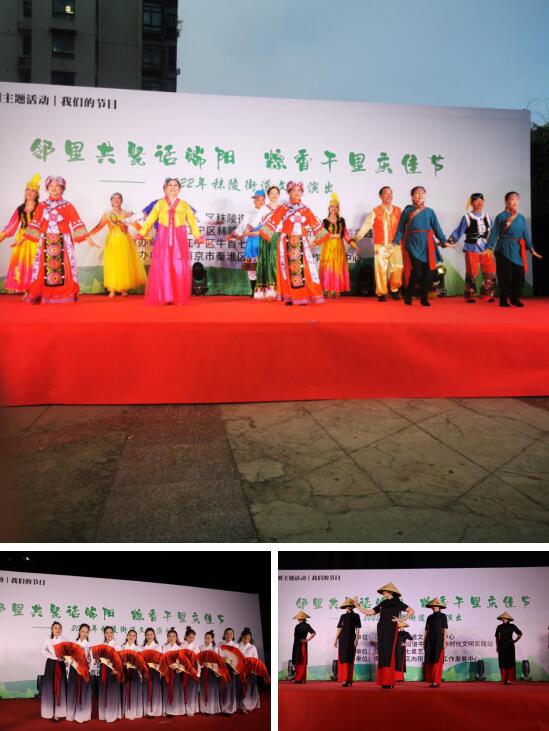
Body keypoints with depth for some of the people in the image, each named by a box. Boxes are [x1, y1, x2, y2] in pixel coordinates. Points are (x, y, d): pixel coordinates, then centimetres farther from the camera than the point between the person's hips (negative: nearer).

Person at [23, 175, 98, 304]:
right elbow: (35, 224, 10)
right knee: (43, 267, 0)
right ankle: (44, 295, 6)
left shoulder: (68, 206, 2)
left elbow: (77, 224, -2)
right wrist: (22, 239, 9)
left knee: (64, 267, -5)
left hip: (63, 242, -2)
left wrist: (88, 239, -7)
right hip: (46, 242, 2)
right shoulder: (41, 206, 8)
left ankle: (65, 295, -1)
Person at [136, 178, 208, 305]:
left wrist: (198, 236, -1)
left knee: (179, 267, -4)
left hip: (179, 239, 0)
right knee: (162, 266, -5)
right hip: (163, 238, 0)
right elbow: (150, 220, 6)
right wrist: (141, 234, -3)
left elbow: (192, 221, 9)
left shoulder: (184, 205, 12)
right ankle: (163, 297, 0)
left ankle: (180, 298, 1)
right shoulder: (160, 204, 11)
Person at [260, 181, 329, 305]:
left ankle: (302, 297, 0)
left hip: (301, 243, 2)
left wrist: (317, 238, 15)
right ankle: (289, 297, -1)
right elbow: (272, 223, 1)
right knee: (288, 268, -4)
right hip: (287, 243, -2)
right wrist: (264, 234, -6)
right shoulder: (283, 208, 2)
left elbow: (315, 224, 17)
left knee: (303, 268, -4)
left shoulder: (306, 210, 11)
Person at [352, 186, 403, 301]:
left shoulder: (398, 211, 10)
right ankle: (381, 293, 12)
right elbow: (366, 226, -2)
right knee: (381, 269, -1)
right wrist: (356, 238, -10)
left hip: (395, 245, 1)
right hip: (380, 246, -1)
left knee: (398, 267, -11)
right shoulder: (375, 211, 4)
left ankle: (393, 289, 11)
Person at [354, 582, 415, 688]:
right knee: (382, 653, 2)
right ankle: (383, 681, 6)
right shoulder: (382, 604, 15)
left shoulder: (397, 603, 3)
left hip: (391, 629, -5)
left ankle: (389, 681, -11)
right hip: (381, 629, 5)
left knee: (389, 653, -11)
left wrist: (402, 619, -5)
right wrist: (357, 605, 10)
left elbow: (411, 611, 1)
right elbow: (369, 613, 14)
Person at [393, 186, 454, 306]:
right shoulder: (407, 210, 7)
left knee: (429, 272, -4)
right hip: (413, 243, -3)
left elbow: (436, 228, 12)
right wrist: (396, 242, -5)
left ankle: (424, 298, 9)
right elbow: (401, 228, 4)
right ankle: (408, 296, 6)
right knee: (417, 271, -14)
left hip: (427, 244, 3)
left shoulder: (430, 211, 13)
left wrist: (443, 241, 4)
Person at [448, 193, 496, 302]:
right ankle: (470, 295, 8)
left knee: (490, 272, 1)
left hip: (486, 249, 4)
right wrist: (450, 241, -16)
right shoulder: (467, 217, -3)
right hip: (472, 249, -4)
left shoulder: (487, 217, 10)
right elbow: (458, 232, -6)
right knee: (472, 273, -2)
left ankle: (487, 294, 12)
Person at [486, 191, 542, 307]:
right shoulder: (501, 216, -2)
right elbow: (494, 233, -4)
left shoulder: (521, 217, 12)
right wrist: (489, 248, -11)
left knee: (519, 274, 3)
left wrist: (531, 249, 14)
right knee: (505, 275, -3)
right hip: (505, 249, -4)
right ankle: (503, 300, 6)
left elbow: (525, 234, 14)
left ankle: (515, 298, 16)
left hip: (518, 250, 4)